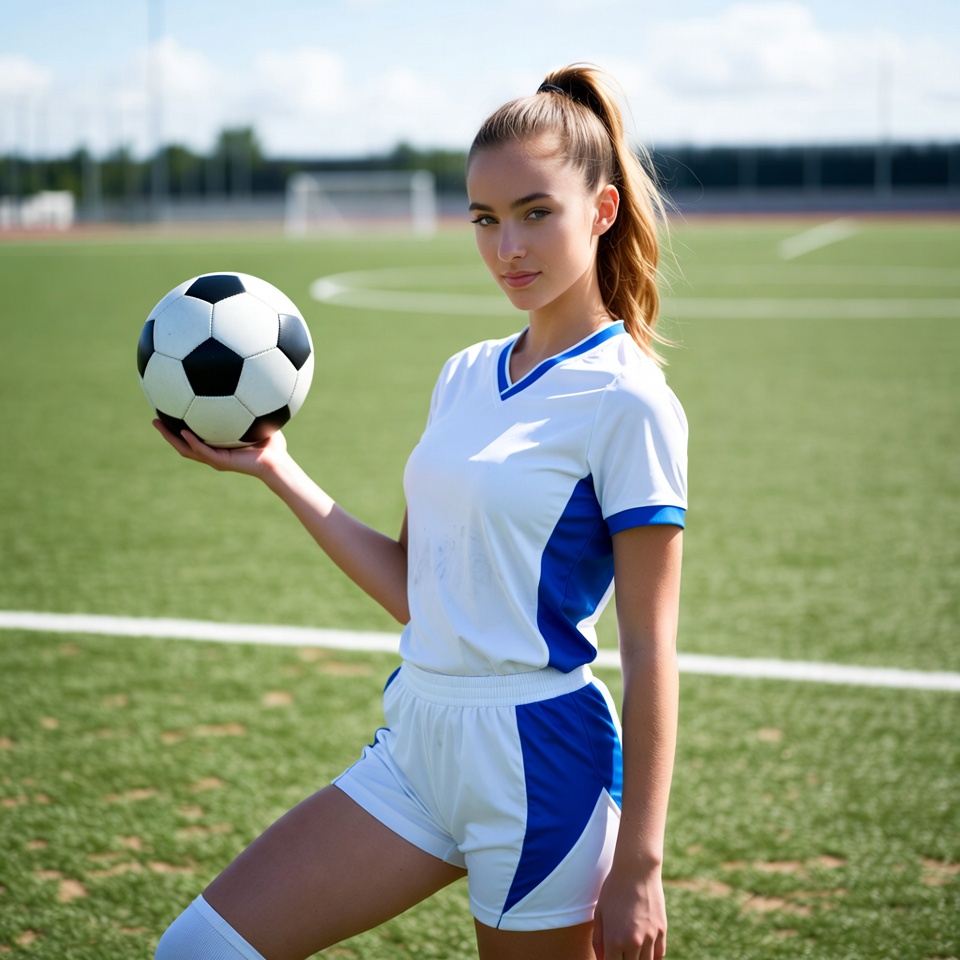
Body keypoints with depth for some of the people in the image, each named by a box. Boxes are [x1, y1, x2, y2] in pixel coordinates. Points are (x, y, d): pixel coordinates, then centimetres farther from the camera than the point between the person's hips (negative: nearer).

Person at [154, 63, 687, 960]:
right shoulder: (465, 377, 10)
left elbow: (650, 651, -12)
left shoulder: (626, 400, -12)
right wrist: (275, 469, 9)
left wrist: (637, 866, -13)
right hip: (417, 740, 7)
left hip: (540, 760, -7)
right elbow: (414, 588, 12)